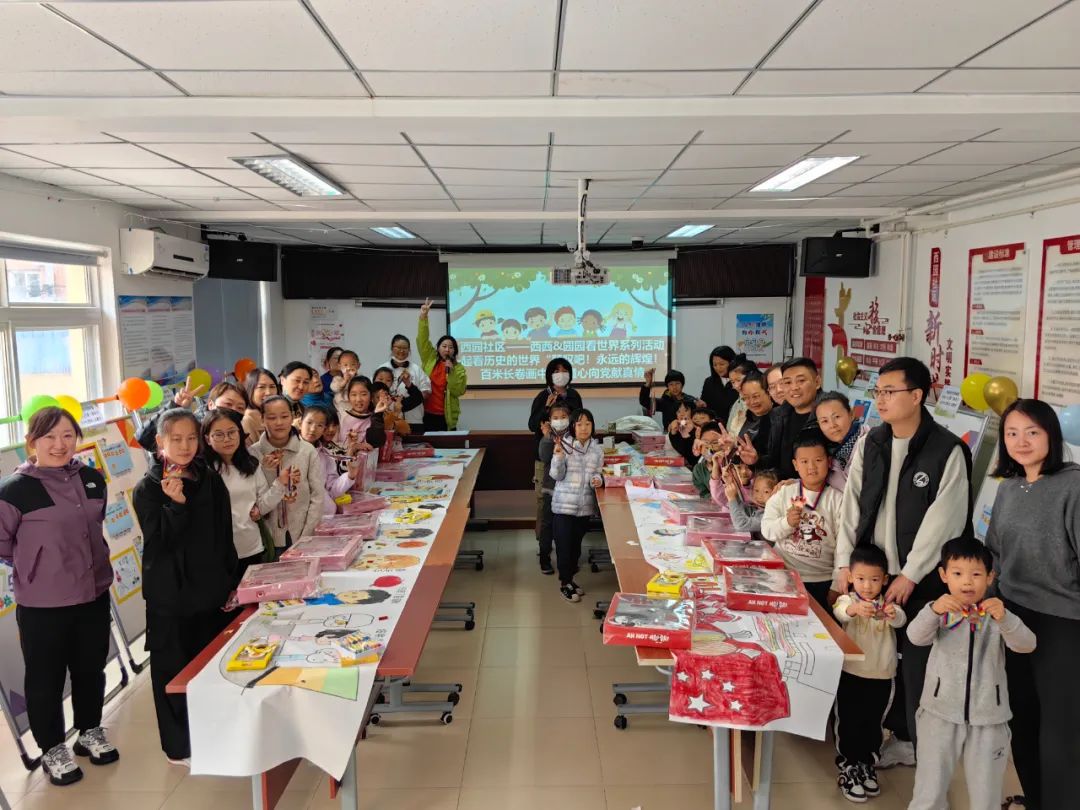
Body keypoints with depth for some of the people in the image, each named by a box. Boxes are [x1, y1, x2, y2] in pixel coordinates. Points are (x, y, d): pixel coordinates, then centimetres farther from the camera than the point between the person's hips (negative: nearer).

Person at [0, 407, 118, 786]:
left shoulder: (92, 479, 1)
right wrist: (36, 568, 0)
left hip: (94, 594, 5)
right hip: (42, 605, -5)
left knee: (91, 669, 19)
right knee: (46, 679, 12)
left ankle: (90, 733, 40)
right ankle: (52, 749, 32)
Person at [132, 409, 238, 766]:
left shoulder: (211, 481, 3)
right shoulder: (148, 489, -9)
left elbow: (225, 537, 7)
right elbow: (158, 543, -17)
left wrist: (231, 584, 6)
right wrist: (175, 504, -30)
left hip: (211, 590, 4)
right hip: (171, 596, -4)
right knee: (175, 669, 6)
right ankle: (180, 746, 23)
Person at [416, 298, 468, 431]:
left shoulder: (459, 368, 2)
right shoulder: (430, 359, 7)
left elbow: (458, 391, -6)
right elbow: (422, 340, -1)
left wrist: (451, 372, -17)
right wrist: (423, 316, -11)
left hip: (446, 417, -1)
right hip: (426, 415, 1)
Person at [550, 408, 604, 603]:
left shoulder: (596, 449, 2)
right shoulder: (564, 445, -9)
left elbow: (597, 473, 11)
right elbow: (557, 476, -9)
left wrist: (597, 480, -11)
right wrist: (558, 455, -24)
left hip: (585, 506, 4)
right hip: (564, 505, -4)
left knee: (576, 544, 15)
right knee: (564, 544, 2)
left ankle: (570, 578, 31)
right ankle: (564, 583, 16)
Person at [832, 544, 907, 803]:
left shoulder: (888, 604, 0)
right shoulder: (847, 599, -7)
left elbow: (901, 619, -22)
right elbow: (840, 612, -31)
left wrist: (893, 614, -47)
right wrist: (855, 609, -55)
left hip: (882, 676, 3)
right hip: (851, 674, -2)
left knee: (873, 724, 15)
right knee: (848, 723, 4)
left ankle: (867, 766, 32)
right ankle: (848, 769, 16)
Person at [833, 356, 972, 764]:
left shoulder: (948, 451, -11)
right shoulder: (869, 444, 5)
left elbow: (943, 520, -13)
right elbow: (852, 504, 4)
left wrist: (909, 575, -14)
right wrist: (845, 562, -2)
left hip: (922, 581, -5)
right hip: (873, 573, 5)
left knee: (918, 666, 2)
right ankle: (900, 736, 31)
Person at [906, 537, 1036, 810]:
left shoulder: (996, 614, -2)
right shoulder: (941, 611, -5)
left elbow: (1026, 645, -17)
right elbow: (916, 637, -20)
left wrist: (1004, 618, -35)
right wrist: (934, 610, -38)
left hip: (988, 716, 1)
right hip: (941, 712, -1)